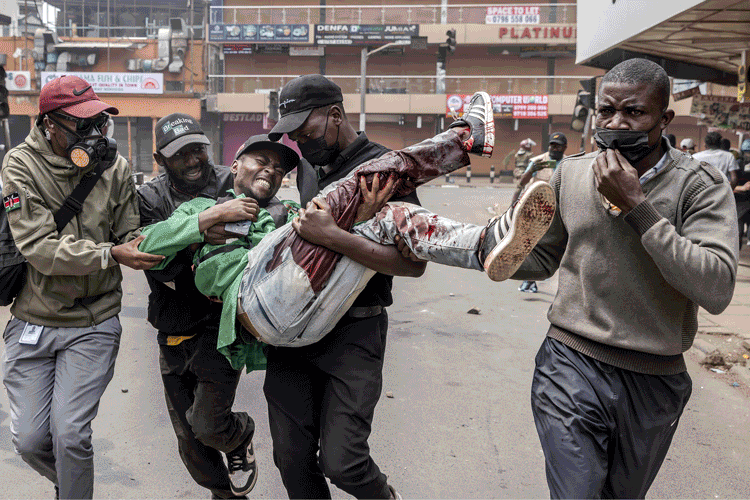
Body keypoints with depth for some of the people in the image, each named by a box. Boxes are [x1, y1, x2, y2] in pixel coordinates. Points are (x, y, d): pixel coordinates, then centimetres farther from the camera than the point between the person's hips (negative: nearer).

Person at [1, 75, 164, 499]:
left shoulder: (115, 167, -3)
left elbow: (129, 234, 2)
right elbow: (40, 247, -19)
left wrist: (156, 247, -19)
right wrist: (110, 254, -29)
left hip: (93, 324, 0)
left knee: (70, 435, -6)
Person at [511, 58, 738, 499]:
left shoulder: (701, 185, -10)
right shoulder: (571, 173, 1)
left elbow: (716, 289, -24)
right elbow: (542, 259, 12)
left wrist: (635, 205, -25)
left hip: (655, 381, 0)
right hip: (571, 367, 1)